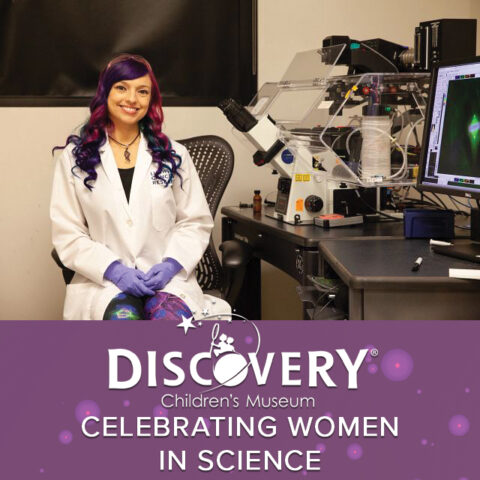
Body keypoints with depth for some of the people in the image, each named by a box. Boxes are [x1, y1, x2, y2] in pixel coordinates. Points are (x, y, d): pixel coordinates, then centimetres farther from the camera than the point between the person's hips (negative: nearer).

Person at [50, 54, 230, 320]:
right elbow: (66, 234, 4)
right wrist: (113, 269, -11)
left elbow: (195, 222, 13)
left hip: (167, 277, 1)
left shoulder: (174, 155, 14)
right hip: (103, 279, -1)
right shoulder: (74, 157, 9)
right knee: (123, 317, -36)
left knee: (170, 318, -35)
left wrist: (171, 264, -8)